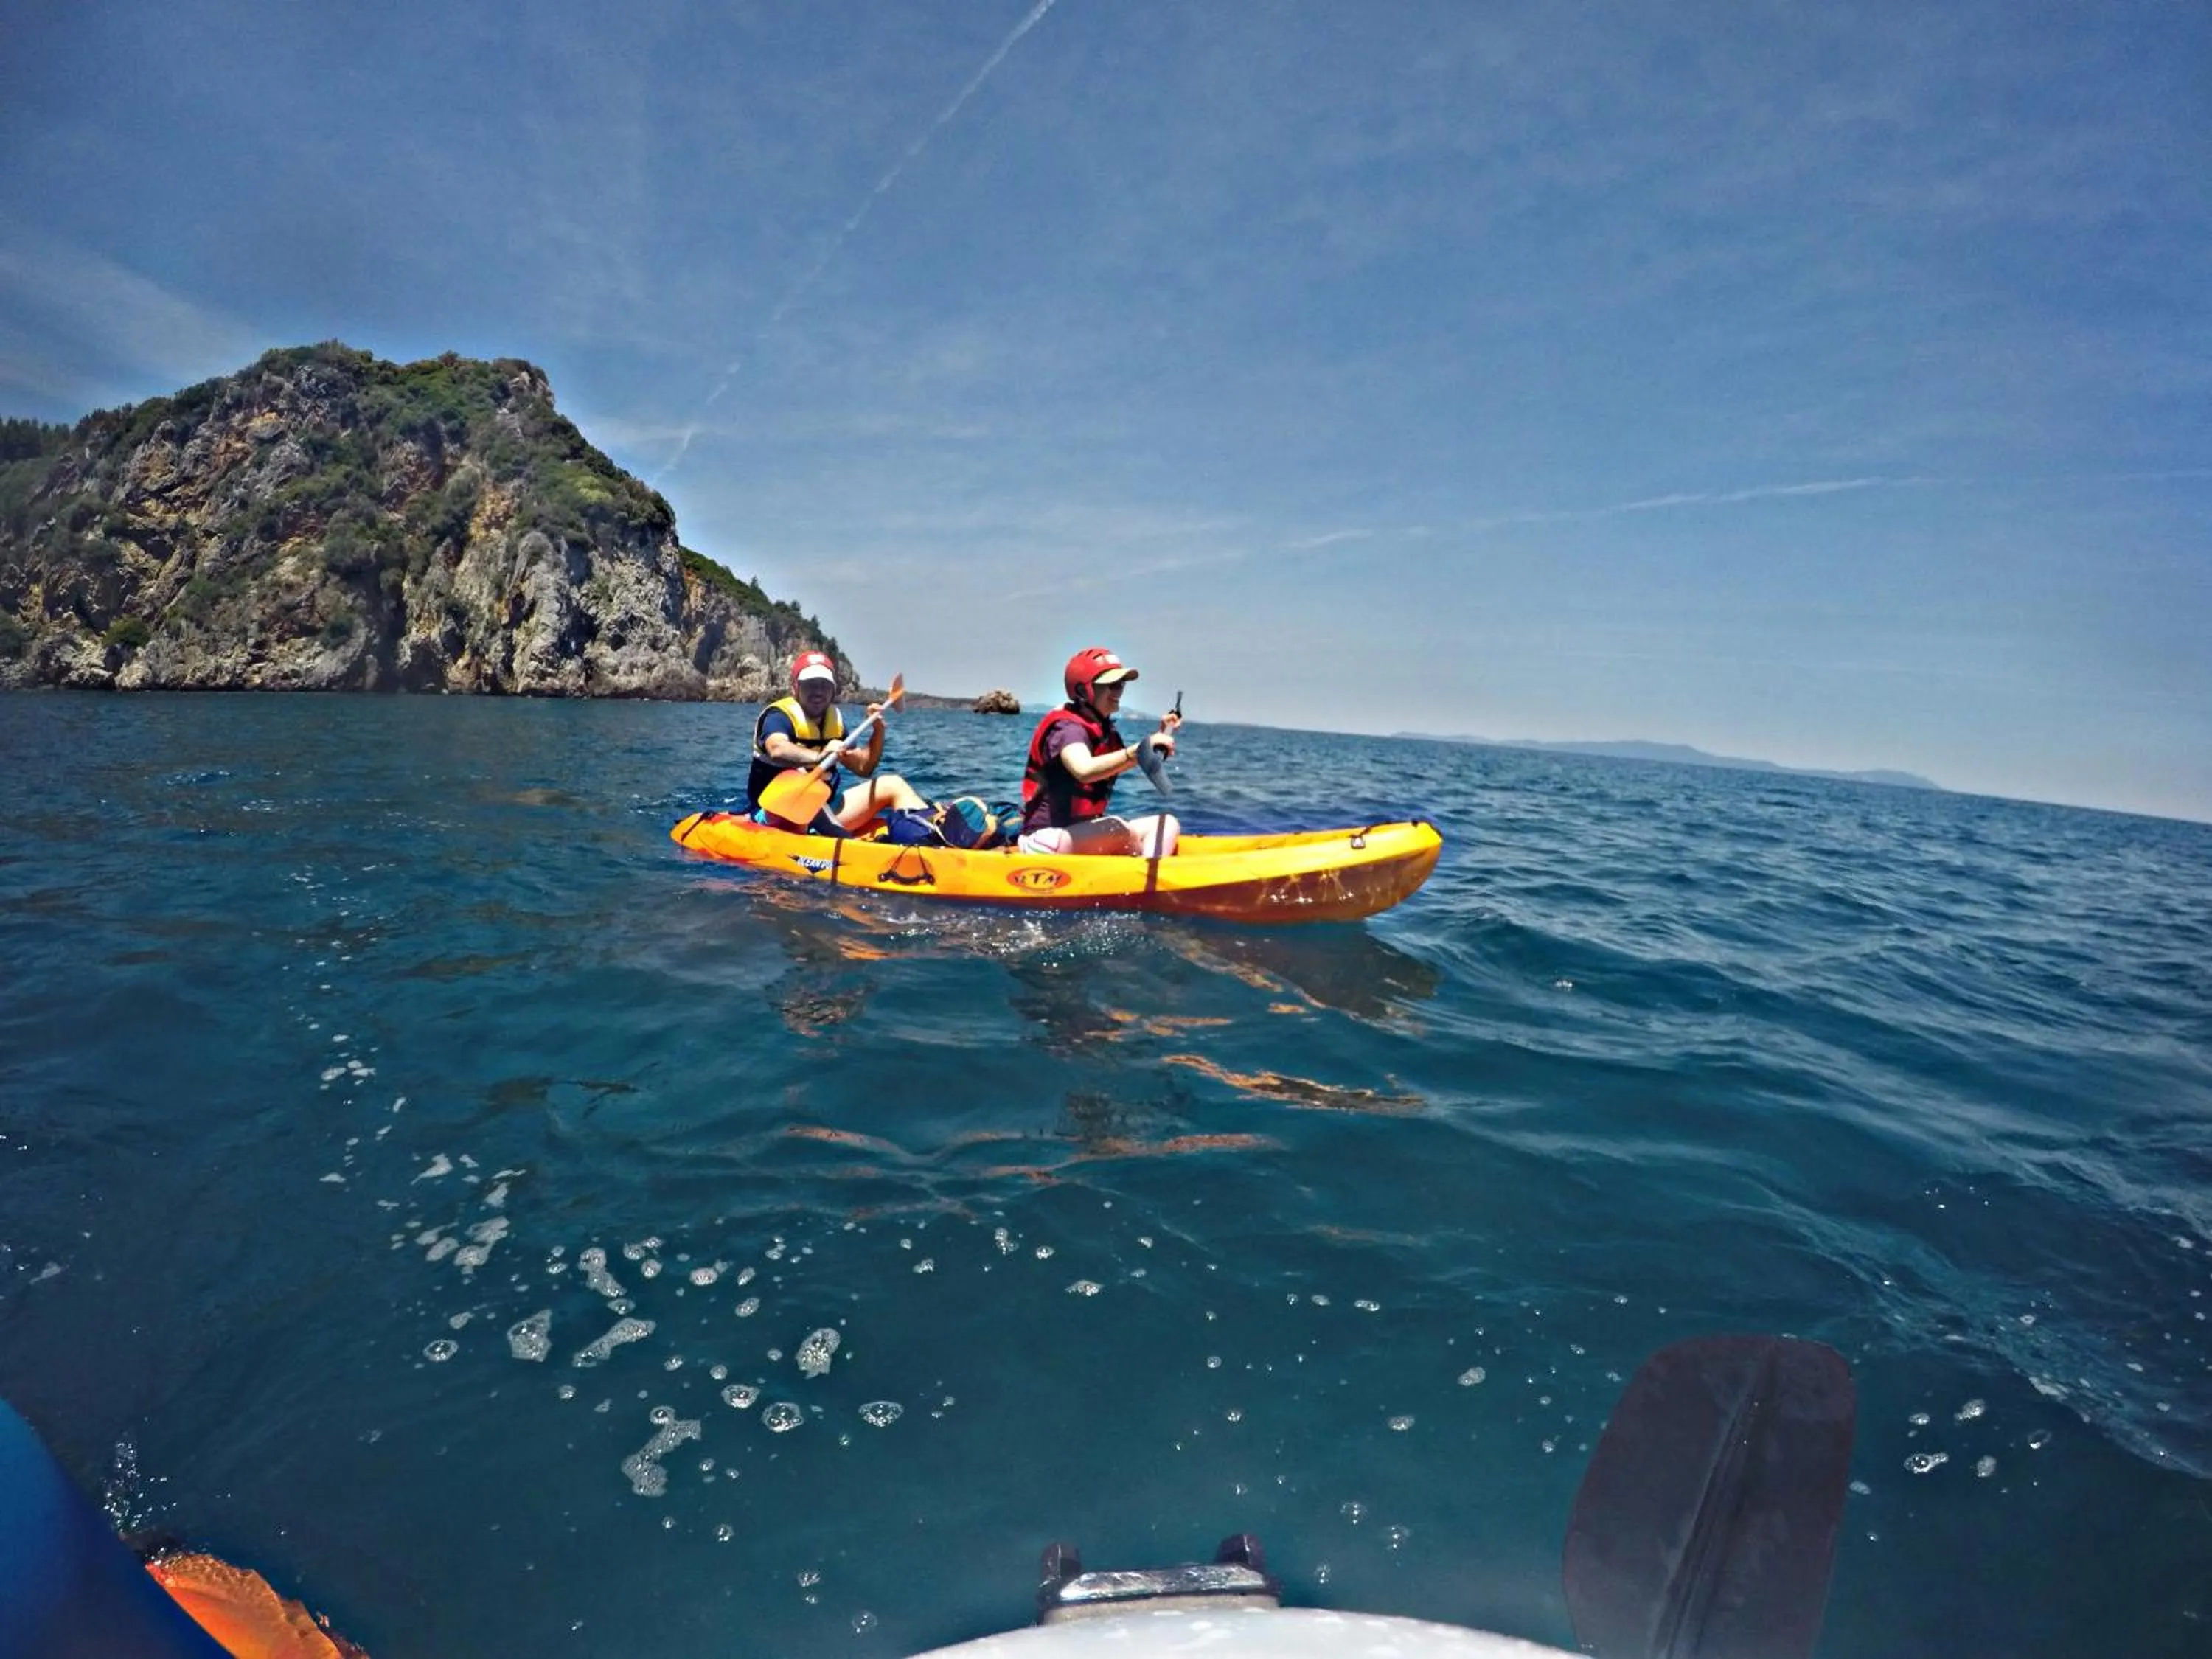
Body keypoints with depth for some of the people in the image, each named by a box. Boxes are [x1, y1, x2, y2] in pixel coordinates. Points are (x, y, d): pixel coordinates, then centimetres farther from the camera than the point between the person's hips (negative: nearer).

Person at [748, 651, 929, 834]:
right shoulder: (779, 716, -12)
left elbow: (863, 768, 15)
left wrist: (878, 731, -1)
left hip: (822, 813, 8)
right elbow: (777, 750, -36)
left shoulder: (834, 721, 10)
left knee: (893, 784, 1)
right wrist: (818, 756, -55)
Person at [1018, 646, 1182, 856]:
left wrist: (1160, 735, 16)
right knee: (1118, 831, -35)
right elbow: (1084, 770, -39)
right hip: (1046, 839, -10)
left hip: (1085, 832, 10)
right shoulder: (1067, 728, -18)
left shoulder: (1104, 730, 10)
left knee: (1167, 824, 0)